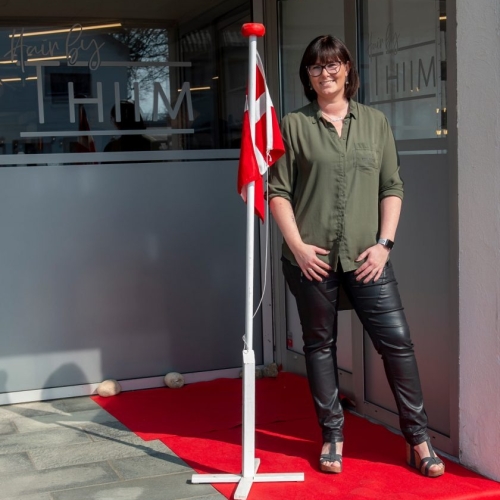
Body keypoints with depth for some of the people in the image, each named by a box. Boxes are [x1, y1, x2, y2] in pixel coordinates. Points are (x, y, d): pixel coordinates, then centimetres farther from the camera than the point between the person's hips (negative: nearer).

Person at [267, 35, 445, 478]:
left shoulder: (375, 122, 9)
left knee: (397, 340, -3)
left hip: (365, 255, 1)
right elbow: (278, 191, 1)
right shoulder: (295, 125, 3)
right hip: (311, 257, -1)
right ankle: (333, 436, 21)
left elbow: (392, 187, 7)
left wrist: (384, 243, -3)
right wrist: (297, 245, -9)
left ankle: (418, 439, 10)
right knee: (320, 344, 8)